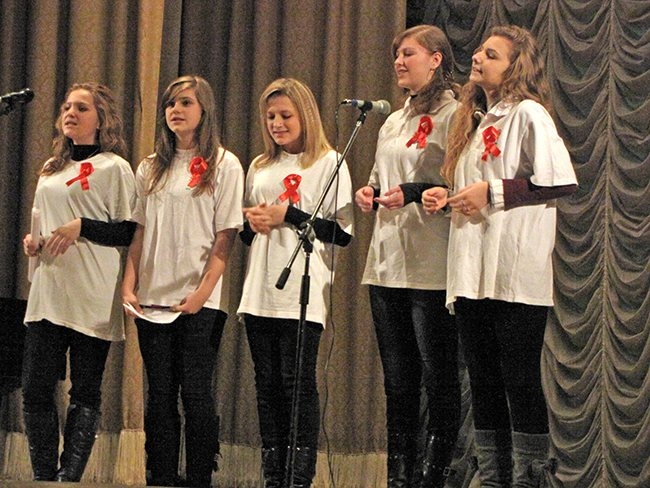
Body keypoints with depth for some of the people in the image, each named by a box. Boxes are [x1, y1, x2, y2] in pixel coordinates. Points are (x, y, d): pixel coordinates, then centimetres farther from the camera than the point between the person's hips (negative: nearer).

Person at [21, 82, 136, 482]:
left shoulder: (113, 168, -2)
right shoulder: (51, 170, 19)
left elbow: (129, 233, -6)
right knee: (36, 389, 1)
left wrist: (81, 227, -17)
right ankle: (44, 479, 7)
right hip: (48, 294, 7)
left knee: (85, 392, -2)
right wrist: (33, 241, 9)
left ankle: (68, 479, -2)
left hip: (92, 297, -6)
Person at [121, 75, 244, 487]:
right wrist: (129, 285, 1)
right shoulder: (151, 168, 15)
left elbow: (226, 236, -5)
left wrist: (203, 292, -13)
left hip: (199, 302, -4)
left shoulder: (223, 165, 1)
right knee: (160, 396, 5)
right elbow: (139, 232, 14)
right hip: (153, 299, 4)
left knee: (196, 395, -6)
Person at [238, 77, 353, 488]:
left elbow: (342, 232, -7)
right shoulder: (260, 168, 19)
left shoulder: (329, 163, 1)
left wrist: (288, 216, -12)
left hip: (303, 295, -6)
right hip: (260, 294, 6)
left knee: (297, 381, -9)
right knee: (267, 383, 5)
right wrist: (252, 222, 2)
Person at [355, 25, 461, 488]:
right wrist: (370, 194, 10)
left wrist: (414, 194, -20)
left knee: (438, 376, -4)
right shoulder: (393, 122, 21)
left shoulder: (454, 115, -5)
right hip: (387, 264, 8)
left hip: (431, 269, -8)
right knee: (397, 378, 9)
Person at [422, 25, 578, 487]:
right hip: (473, 276, 8)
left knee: (520, 381, -5)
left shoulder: (528, 115, -6)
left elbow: (561, 181, -15)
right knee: (484, 384, 9)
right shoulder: (476, 120, 19)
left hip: (516, 275, -8)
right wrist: (447, 198, 8)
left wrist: (493, 192, -14)